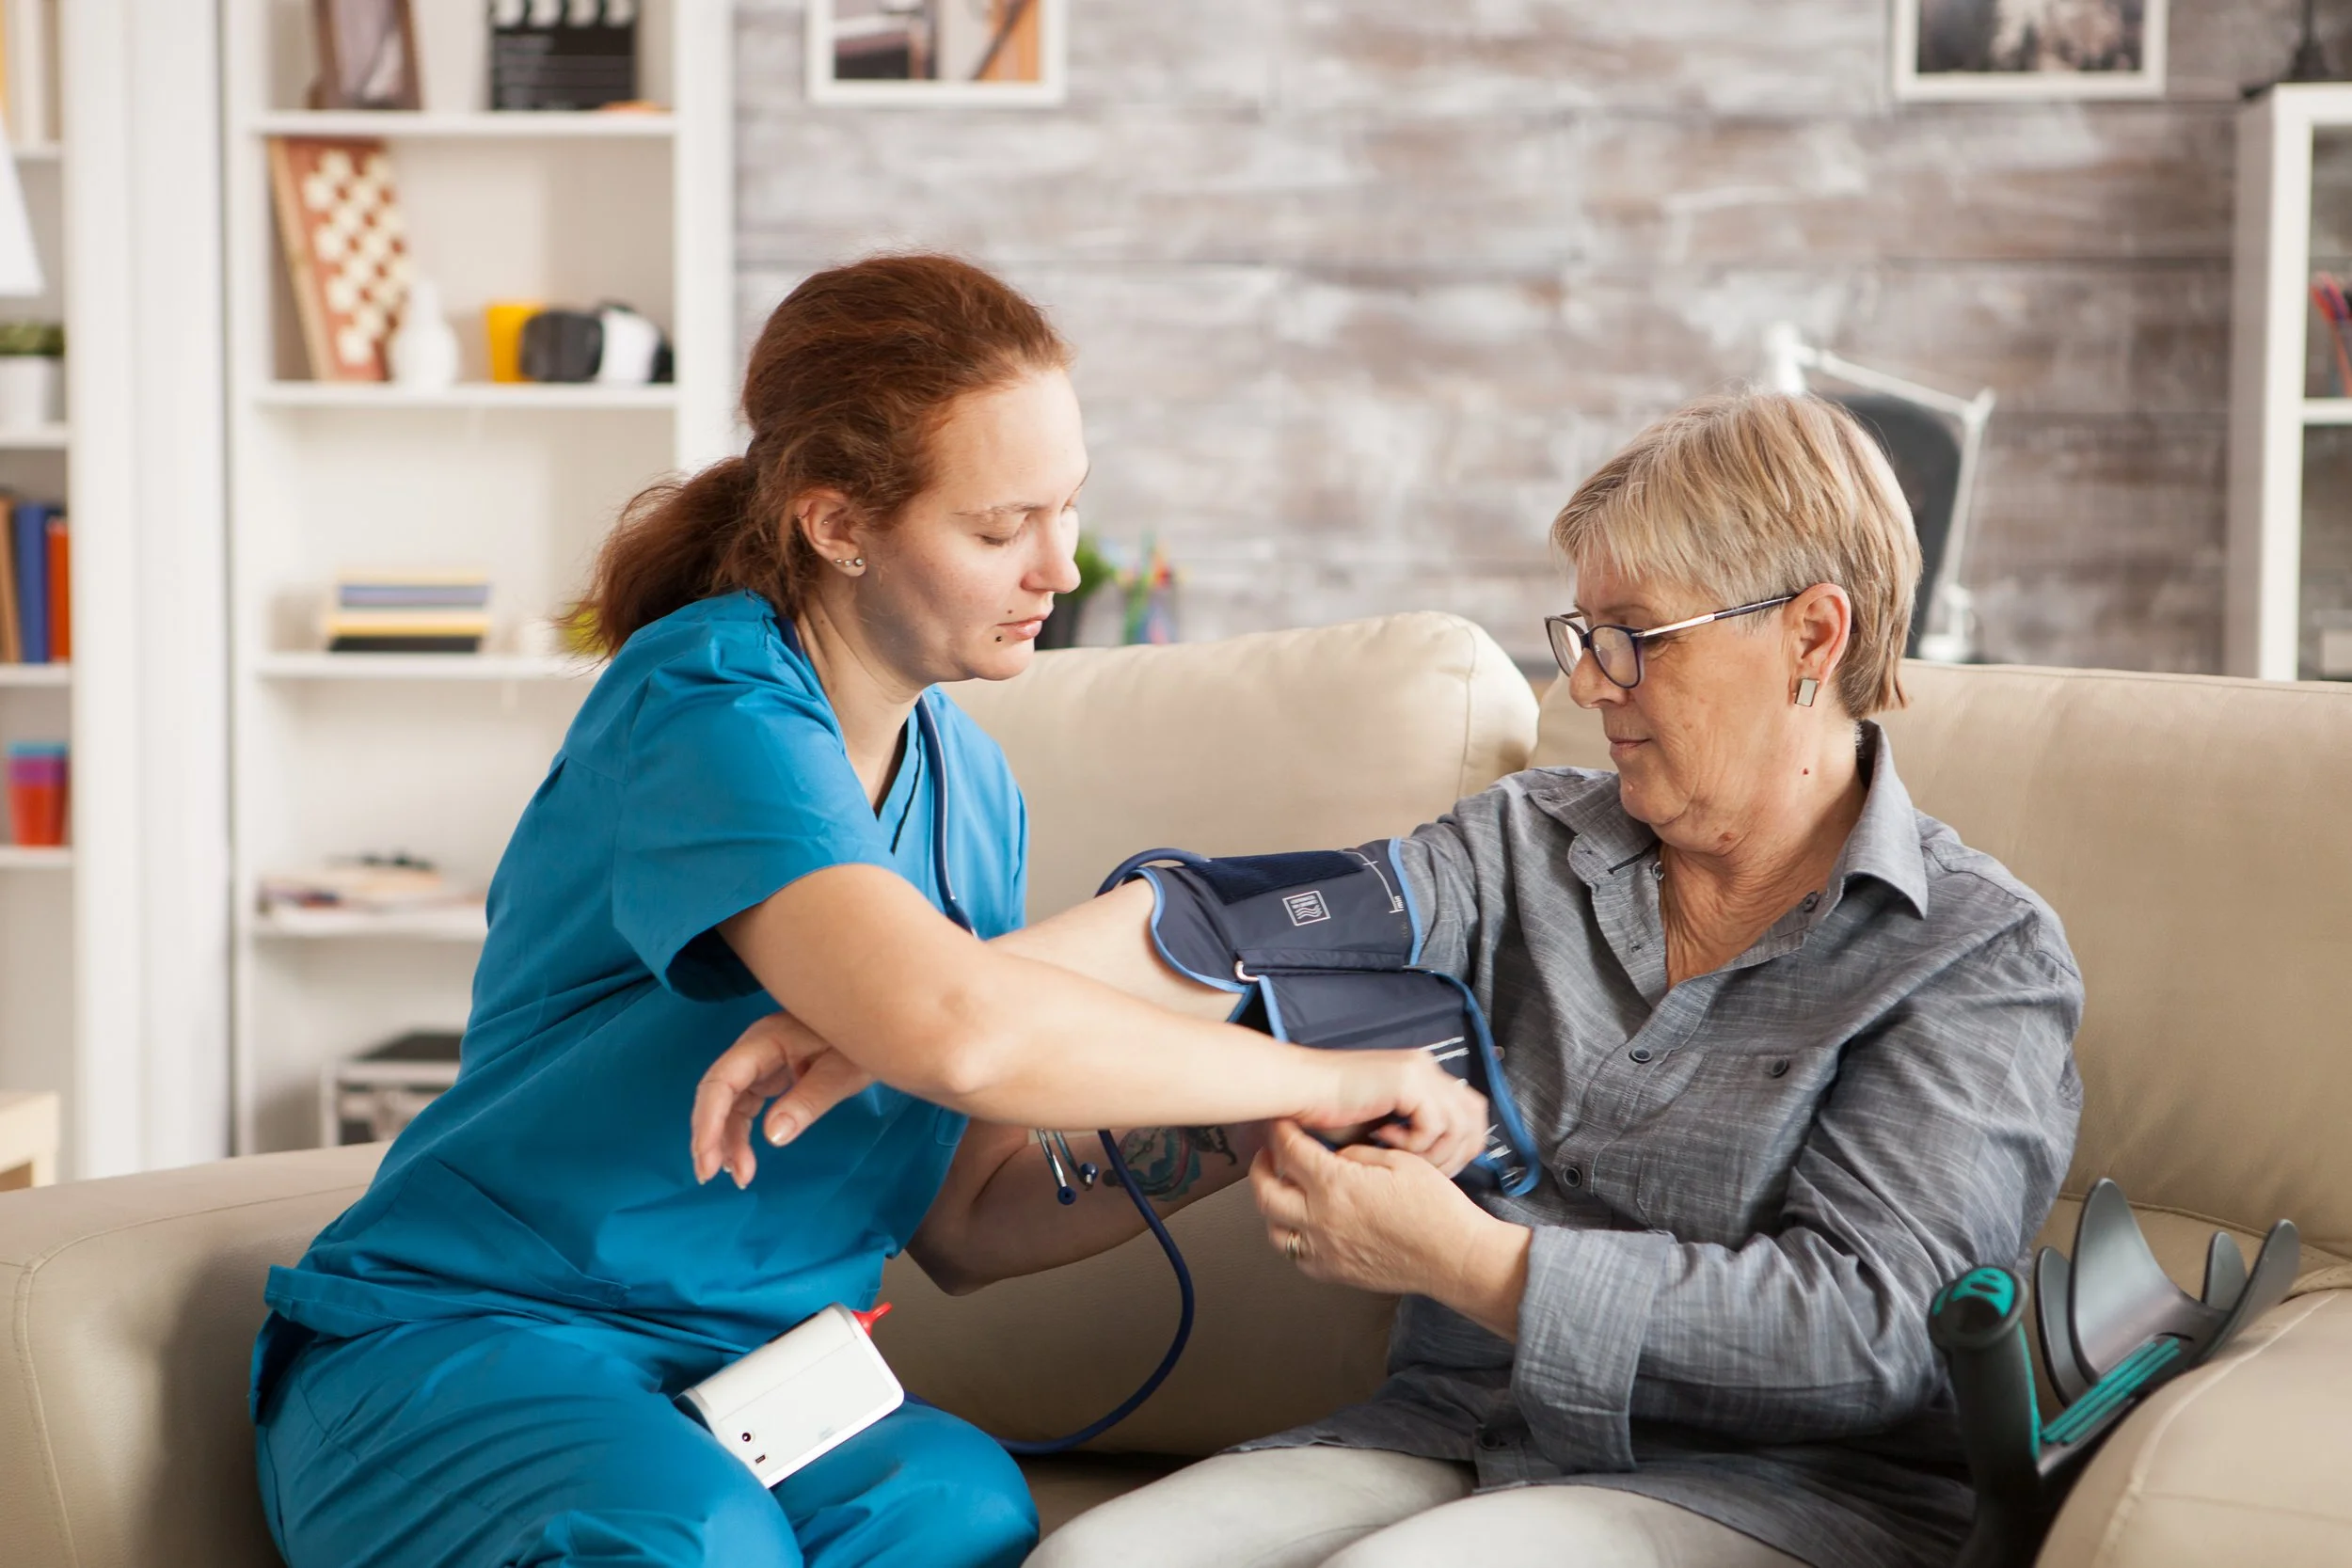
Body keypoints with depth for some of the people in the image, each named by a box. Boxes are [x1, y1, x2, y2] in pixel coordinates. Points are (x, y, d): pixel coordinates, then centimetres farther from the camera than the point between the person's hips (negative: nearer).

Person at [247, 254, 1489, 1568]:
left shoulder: (972, 790, 9)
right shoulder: (713, 708, -18)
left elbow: (963, 1224, 11)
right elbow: (952, 1027, -36)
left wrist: (1222, 1148, -7)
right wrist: (1318, 1079, -23)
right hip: (463, 1344, -6)